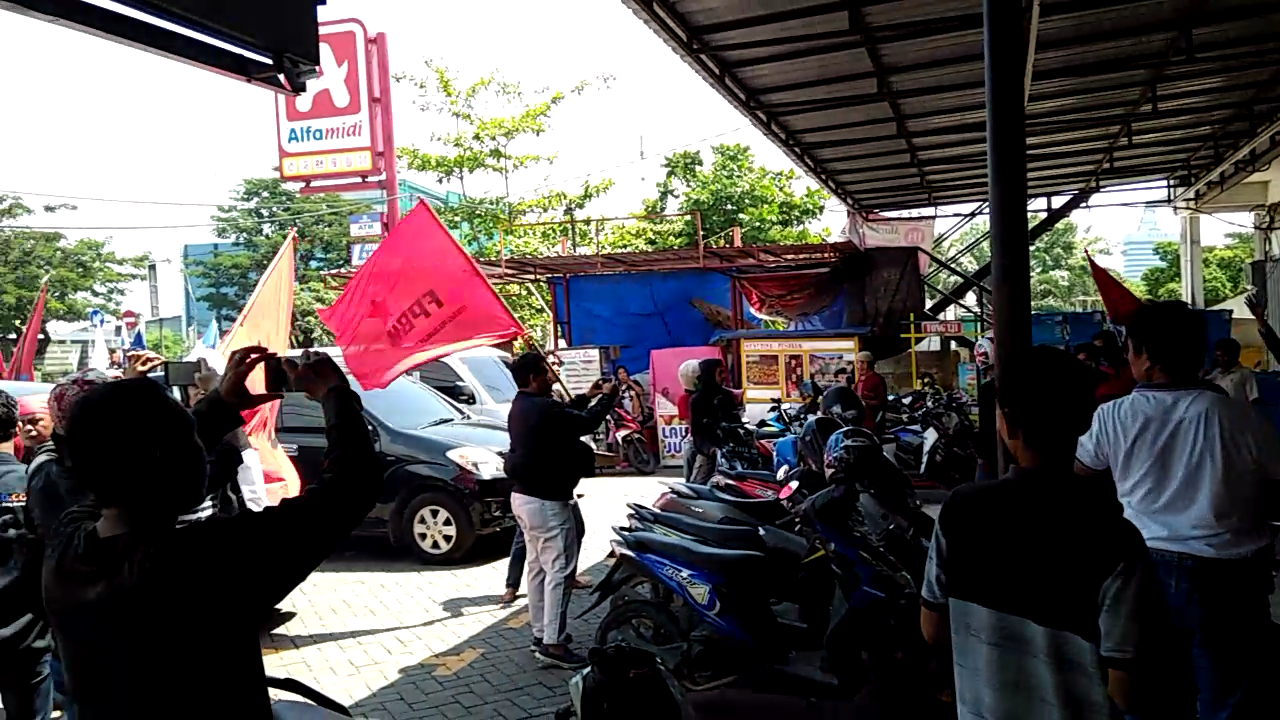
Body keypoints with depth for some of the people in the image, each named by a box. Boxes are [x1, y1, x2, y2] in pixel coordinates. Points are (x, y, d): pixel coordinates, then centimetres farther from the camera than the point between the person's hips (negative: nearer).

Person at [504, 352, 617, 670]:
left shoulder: (521, 407, 10)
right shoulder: (542, 408, -22)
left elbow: (564, 417, 22)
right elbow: (586, 423, -17)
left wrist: (586, 397, 20)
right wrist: (607, 397, -2)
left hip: (524, 496, 11)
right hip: (546, 501, -11)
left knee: (538, 566, 16)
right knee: (559, 570, -6)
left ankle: (541, 632, 24)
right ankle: (553, 643, -4)